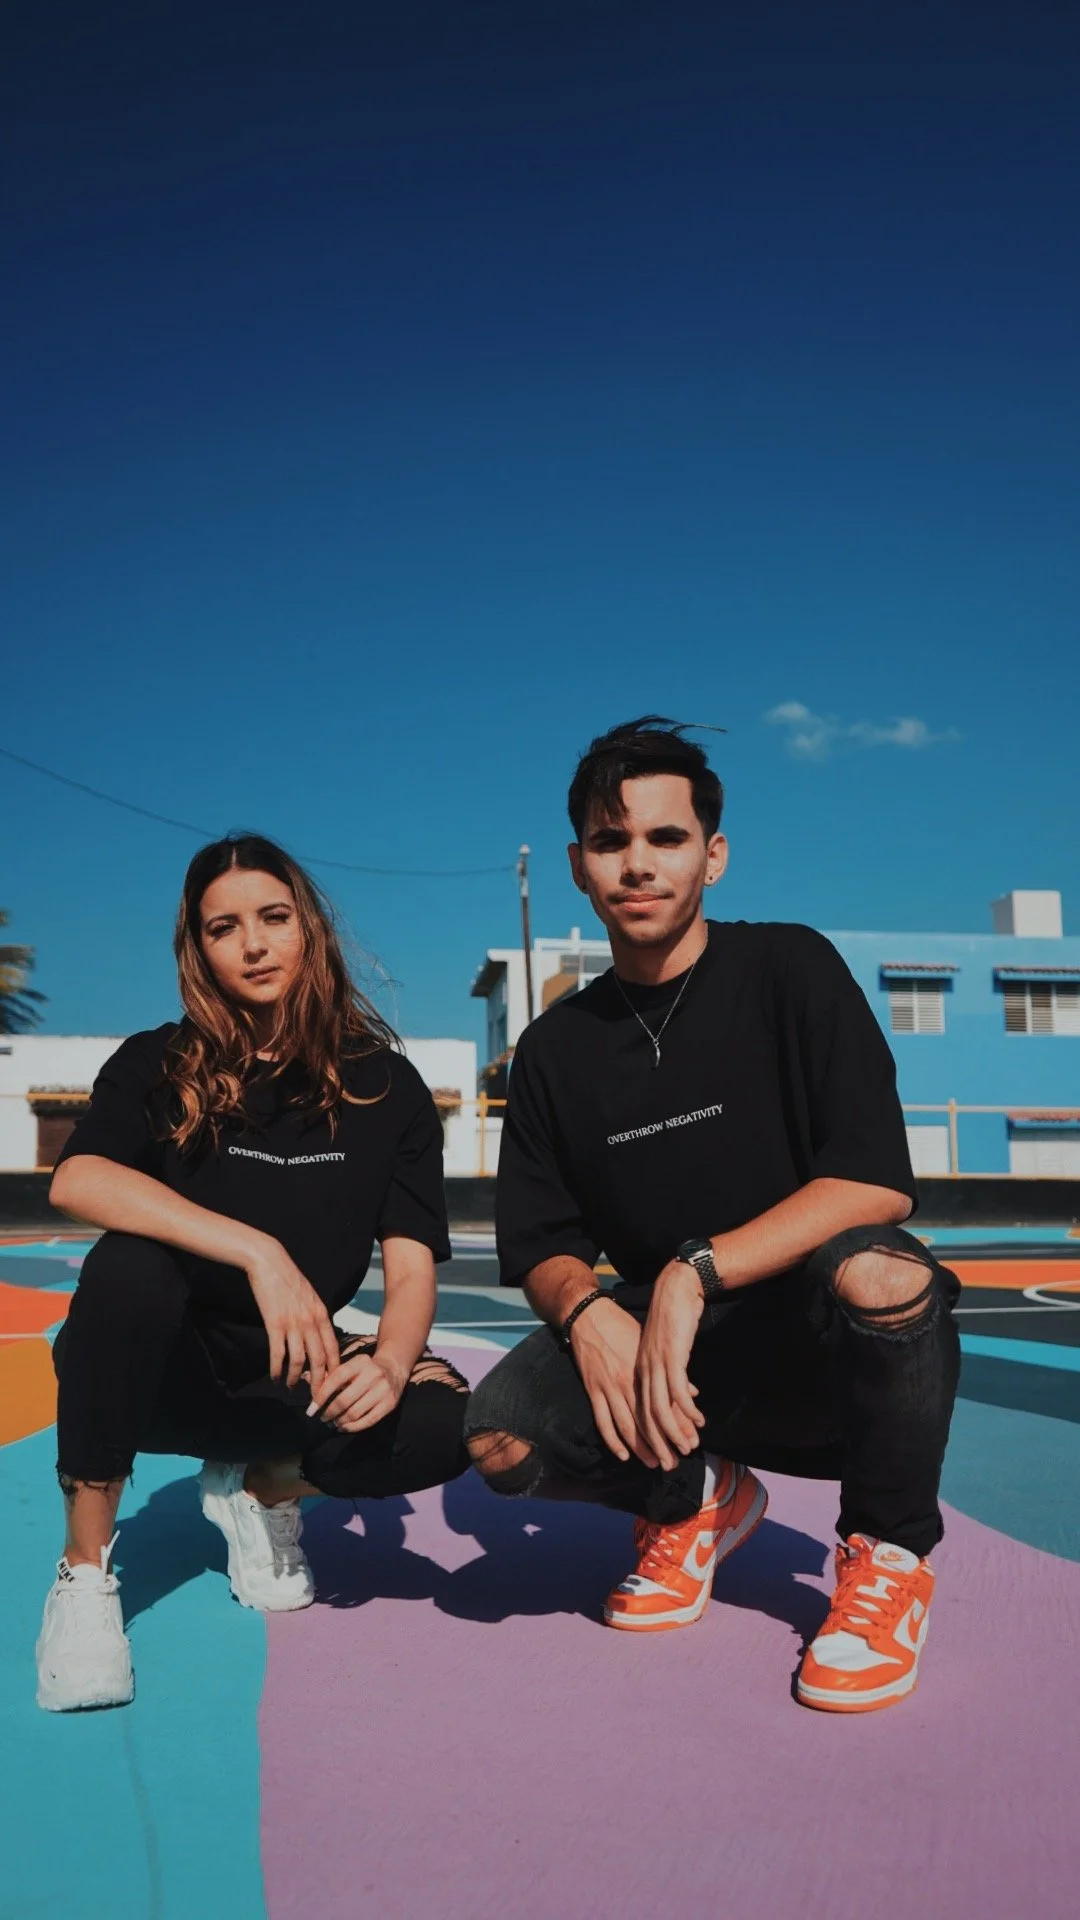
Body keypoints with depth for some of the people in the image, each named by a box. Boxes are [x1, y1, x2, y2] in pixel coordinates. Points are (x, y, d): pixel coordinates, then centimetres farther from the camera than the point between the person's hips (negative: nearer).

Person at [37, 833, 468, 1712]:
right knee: (128, 1265, -34)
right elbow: (77, 1180, -27)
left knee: (441, 1424, -28)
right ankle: (85, 1571, -15)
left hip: (290, 1375, 1)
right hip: (152, 1372, -1)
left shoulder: (385, 1086, -2)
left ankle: (262, 1487, 5)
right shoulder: (156, 1068, -5)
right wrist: (259, 1252, -39)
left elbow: (411, 1266, -10)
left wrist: (391, 1363, -32)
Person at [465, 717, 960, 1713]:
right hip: (659, 1345, 3)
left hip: (822, 1344, -3)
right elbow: (541, 1246, 3)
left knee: (876, 1273, -37)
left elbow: (878, 1183, -19)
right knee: (501, 1435, -23)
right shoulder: (557, 1047, 3)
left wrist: (696, 1273, -29)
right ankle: (697, 1500, 11)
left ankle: (889, 1554, -5)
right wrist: (588, 1312, -22)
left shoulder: (788, 970, -9)